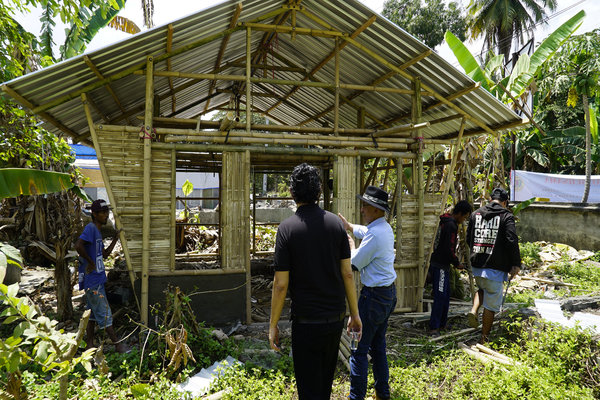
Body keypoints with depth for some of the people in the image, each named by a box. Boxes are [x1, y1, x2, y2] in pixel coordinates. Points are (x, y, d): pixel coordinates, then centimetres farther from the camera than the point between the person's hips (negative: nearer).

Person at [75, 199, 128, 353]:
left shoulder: (97, 231, 16)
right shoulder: (90, 228, -14)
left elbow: (105, 254, 21)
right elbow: (78, 245, -31)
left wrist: (115, 239, 11)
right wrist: (90, 262, -21)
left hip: (96, 279, 10)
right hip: (92, 280, -10)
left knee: (93, 313, 14)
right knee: (104, 313, -3)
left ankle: (90, 345, 22)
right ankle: (118, 344, 3)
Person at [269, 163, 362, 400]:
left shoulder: (287, 228, -12)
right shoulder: (335, 223, -2)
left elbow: (281, 283, -12)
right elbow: (347, 273, -1)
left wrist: (273, 325, -2)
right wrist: (354, 313, 9)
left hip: (306, 321, -4)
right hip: (336, 318, 4)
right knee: (325, 381, 24)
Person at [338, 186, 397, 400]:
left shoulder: (376, 234, -23)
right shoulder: (385, 228, 7)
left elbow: (354, 263, -15)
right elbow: (365, 231, 30)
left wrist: (351, 246, 4)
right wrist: (349, 226, 45)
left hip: (374, 296, -10)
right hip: (389, 293, 10)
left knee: (359, 349, 0)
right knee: (378, 345, 20)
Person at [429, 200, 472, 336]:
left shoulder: (445, 222, 13)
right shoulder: (451, 225, -18)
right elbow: (448, 249, -22)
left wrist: (454, 261, 18)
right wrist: (457, 263, -7)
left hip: (442, 265, 10)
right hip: (440, 266, -10)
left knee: (445, 295, 17)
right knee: (440, 296, -7)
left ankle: (442, 324, 26)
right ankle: (434, 327, -3)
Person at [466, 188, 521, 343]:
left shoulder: (476, 214, 7)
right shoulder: (506, 216, -6)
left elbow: (468, 239, 13)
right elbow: (512, 241, -15)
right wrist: (516, 264, -8)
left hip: (476, 265, 4)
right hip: (496, 267, -4)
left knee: (482, 288, 32)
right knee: (491, 304, 7)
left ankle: (473, 310, 6)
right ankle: (484, 339, 14)